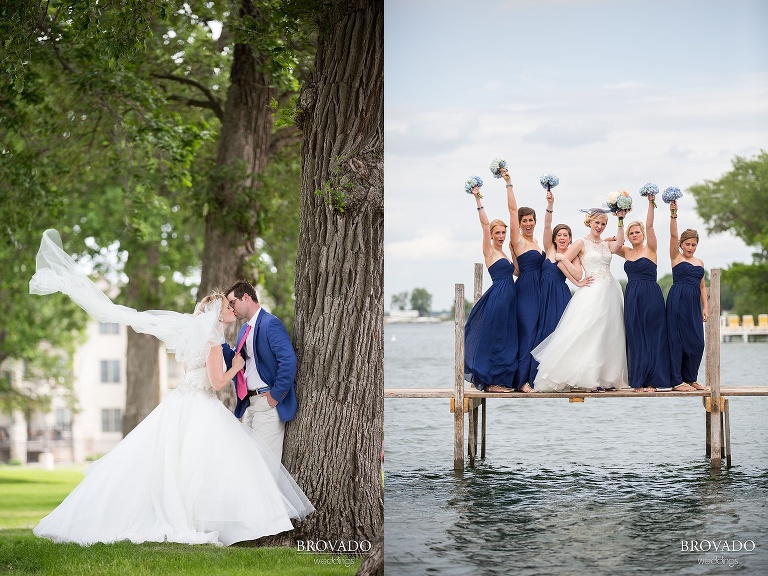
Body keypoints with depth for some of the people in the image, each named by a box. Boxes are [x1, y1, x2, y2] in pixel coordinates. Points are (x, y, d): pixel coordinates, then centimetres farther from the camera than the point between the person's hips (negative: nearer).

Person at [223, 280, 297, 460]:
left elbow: (288, 361, -24)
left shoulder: (270, 323, -15)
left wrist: (276, 395, -19)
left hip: (267, 403, -10)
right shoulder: (246, 329, 16)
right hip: (250, 403, 10)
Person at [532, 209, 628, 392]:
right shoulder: (582, 243, 1)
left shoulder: (606, 244, 15)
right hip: (593, 293, -6)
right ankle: (589, 379, -9)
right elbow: (561, 262, -3)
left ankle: (606, 378, 9)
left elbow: (619, 242, -6)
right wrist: (579, 279, -6)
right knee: (591, 334, -10)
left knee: (608, 335, 5)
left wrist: (620, 220, -7)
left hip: (611, 292, 6)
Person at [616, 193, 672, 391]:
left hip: (651, 297, -4)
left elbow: (649, 226, -10)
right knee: (635, 339, 3)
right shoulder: (626, 253, 14)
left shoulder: (650, 249, 2)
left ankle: (651, 380, 0)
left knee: (652, 337, -2)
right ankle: (639, 381, 6)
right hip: (632, 298, 4)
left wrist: (651, 203, -20)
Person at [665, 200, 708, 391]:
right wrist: (673, 215, -23)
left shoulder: (699, 262, 17)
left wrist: (705, 307, 10)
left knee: (697, 342, 2)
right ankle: (677, 381, -2)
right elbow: (673, 235, -12)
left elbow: (702, 286, 18)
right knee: (677, 339, -5)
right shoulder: (676, 257, 2)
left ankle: (691, 378, 14)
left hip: (694, 304, 6)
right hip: (678, 301, -6)